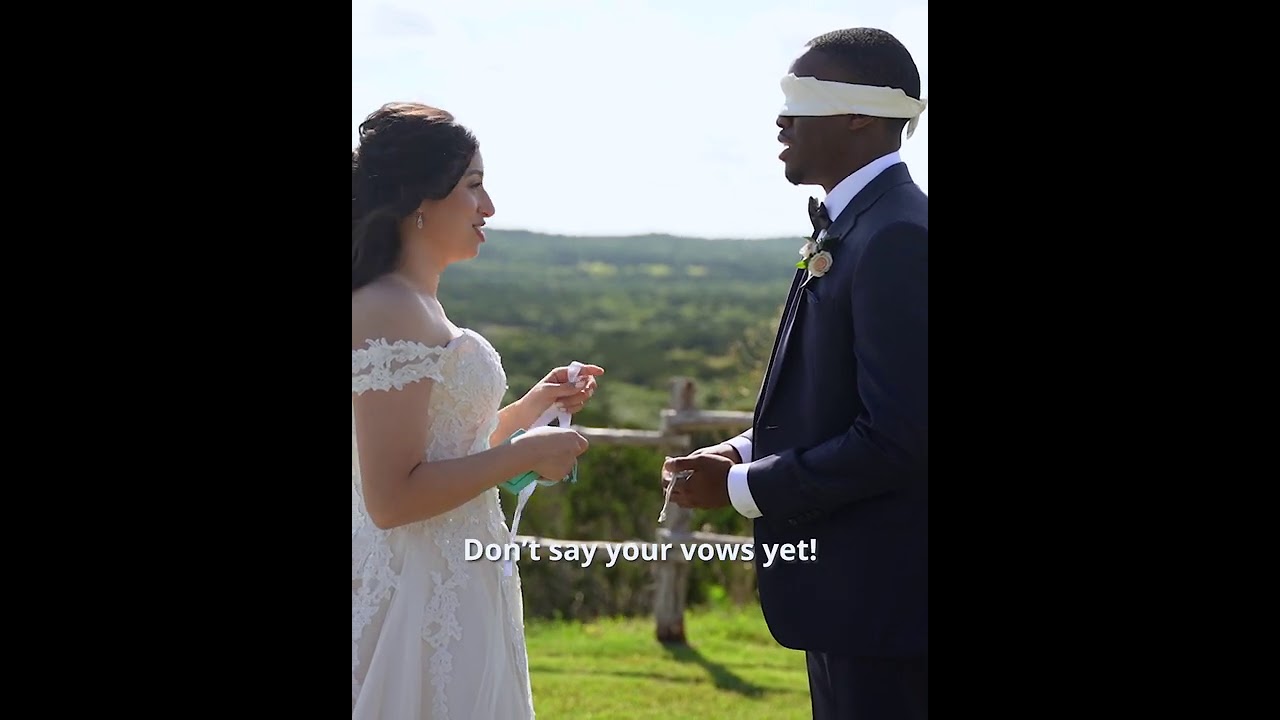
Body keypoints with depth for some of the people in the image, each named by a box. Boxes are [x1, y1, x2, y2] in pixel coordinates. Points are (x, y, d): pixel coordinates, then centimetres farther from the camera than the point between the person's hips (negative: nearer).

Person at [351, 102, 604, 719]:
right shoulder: (389, 313, -18)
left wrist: (533, 407, 9)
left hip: (453, 587, 10)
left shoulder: (416, 306, 12)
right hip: (421, 597, -10)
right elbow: (391, 497, -23)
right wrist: (528, 452, -16)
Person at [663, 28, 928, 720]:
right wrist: (738, 453, 2)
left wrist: (742, 488, -16)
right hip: (848, 589, 10)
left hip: (882, 598, -10)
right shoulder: (846, 228, 11)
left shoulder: (898, 238, -20)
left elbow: (897, 439, -24)